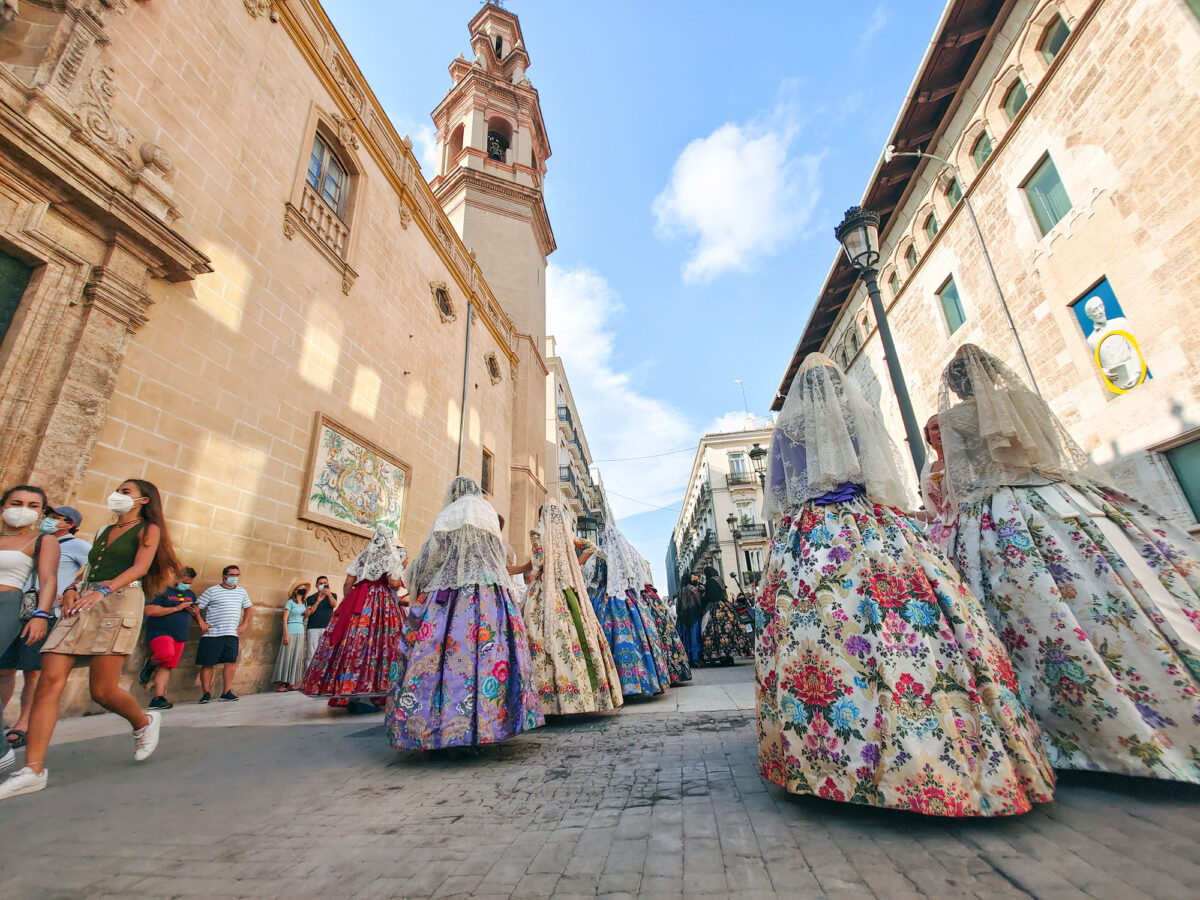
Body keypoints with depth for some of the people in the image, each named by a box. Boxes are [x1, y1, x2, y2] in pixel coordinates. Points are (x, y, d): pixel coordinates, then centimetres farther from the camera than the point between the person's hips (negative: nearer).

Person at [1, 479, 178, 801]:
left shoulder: (148, 529, 5)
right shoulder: (104, 532, 25)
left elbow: (141, 567, -9)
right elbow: (89, 568, 23)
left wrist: (102, 590, -23)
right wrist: (71, 589, 2)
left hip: (120, 600, -6)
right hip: (82, 605, 7)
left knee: (102, 691, -8)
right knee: (49, 681, -8)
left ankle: (144, 722, 19)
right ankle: (33, 771, -5)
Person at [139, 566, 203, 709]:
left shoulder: (190, 594, 17)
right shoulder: (163, 591, -6)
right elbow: (149, 611, -16)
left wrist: (199, 619, 14)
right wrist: (176, 608, -17)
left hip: (180, 636, 6)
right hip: (160, 632, -6)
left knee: (166, 666, 4)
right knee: (166, 654, -31)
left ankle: (158, 698, 7)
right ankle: (150, 664, 2)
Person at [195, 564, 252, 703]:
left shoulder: (242, 592, 13)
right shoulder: (212, 591, -1)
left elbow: (247, 607, 24)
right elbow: (197, 607, -1)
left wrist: (243, 624, 15)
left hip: (232, 634, 3)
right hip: (212, 634, -3)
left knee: (231, 661, -4)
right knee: (208, 663, 1)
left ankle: (227, 692, 3)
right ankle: (206, 693, 13)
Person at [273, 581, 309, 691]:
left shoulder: (304, 603, 14)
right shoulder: (290, 602, -4)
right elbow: (285, 618, -8)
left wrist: (307, 612, -3)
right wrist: (286, 634, -15)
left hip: (300, 632, 6)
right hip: (291, 631, -6)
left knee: (297, 657, 5)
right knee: (287, 656, -5)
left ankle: (290, 682, 10)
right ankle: (280, 683, 1)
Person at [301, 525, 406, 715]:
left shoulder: (364, 555, 16)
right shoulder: (392, 556, 1)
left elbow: (348, 583, 11)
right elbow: (394, 583, -10)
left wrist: (348, 603, 21)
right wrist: (400, 580, 11)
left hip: (358, 601, 5)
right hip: (383, 603, -5)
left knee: (353, 640, 4)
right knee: (374, 642, -6)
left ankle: (352, 698, 8)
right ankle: (364, 698, -10)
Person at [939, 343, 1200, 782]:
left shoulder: (954, 418, -2)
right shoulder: (1026, 400, 11)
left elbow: (961, 487, -2)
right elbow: (1069, 455, 18)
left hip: (998, 520, -5)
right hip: (1064, 503, 6)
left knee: (1042, 609, -3)